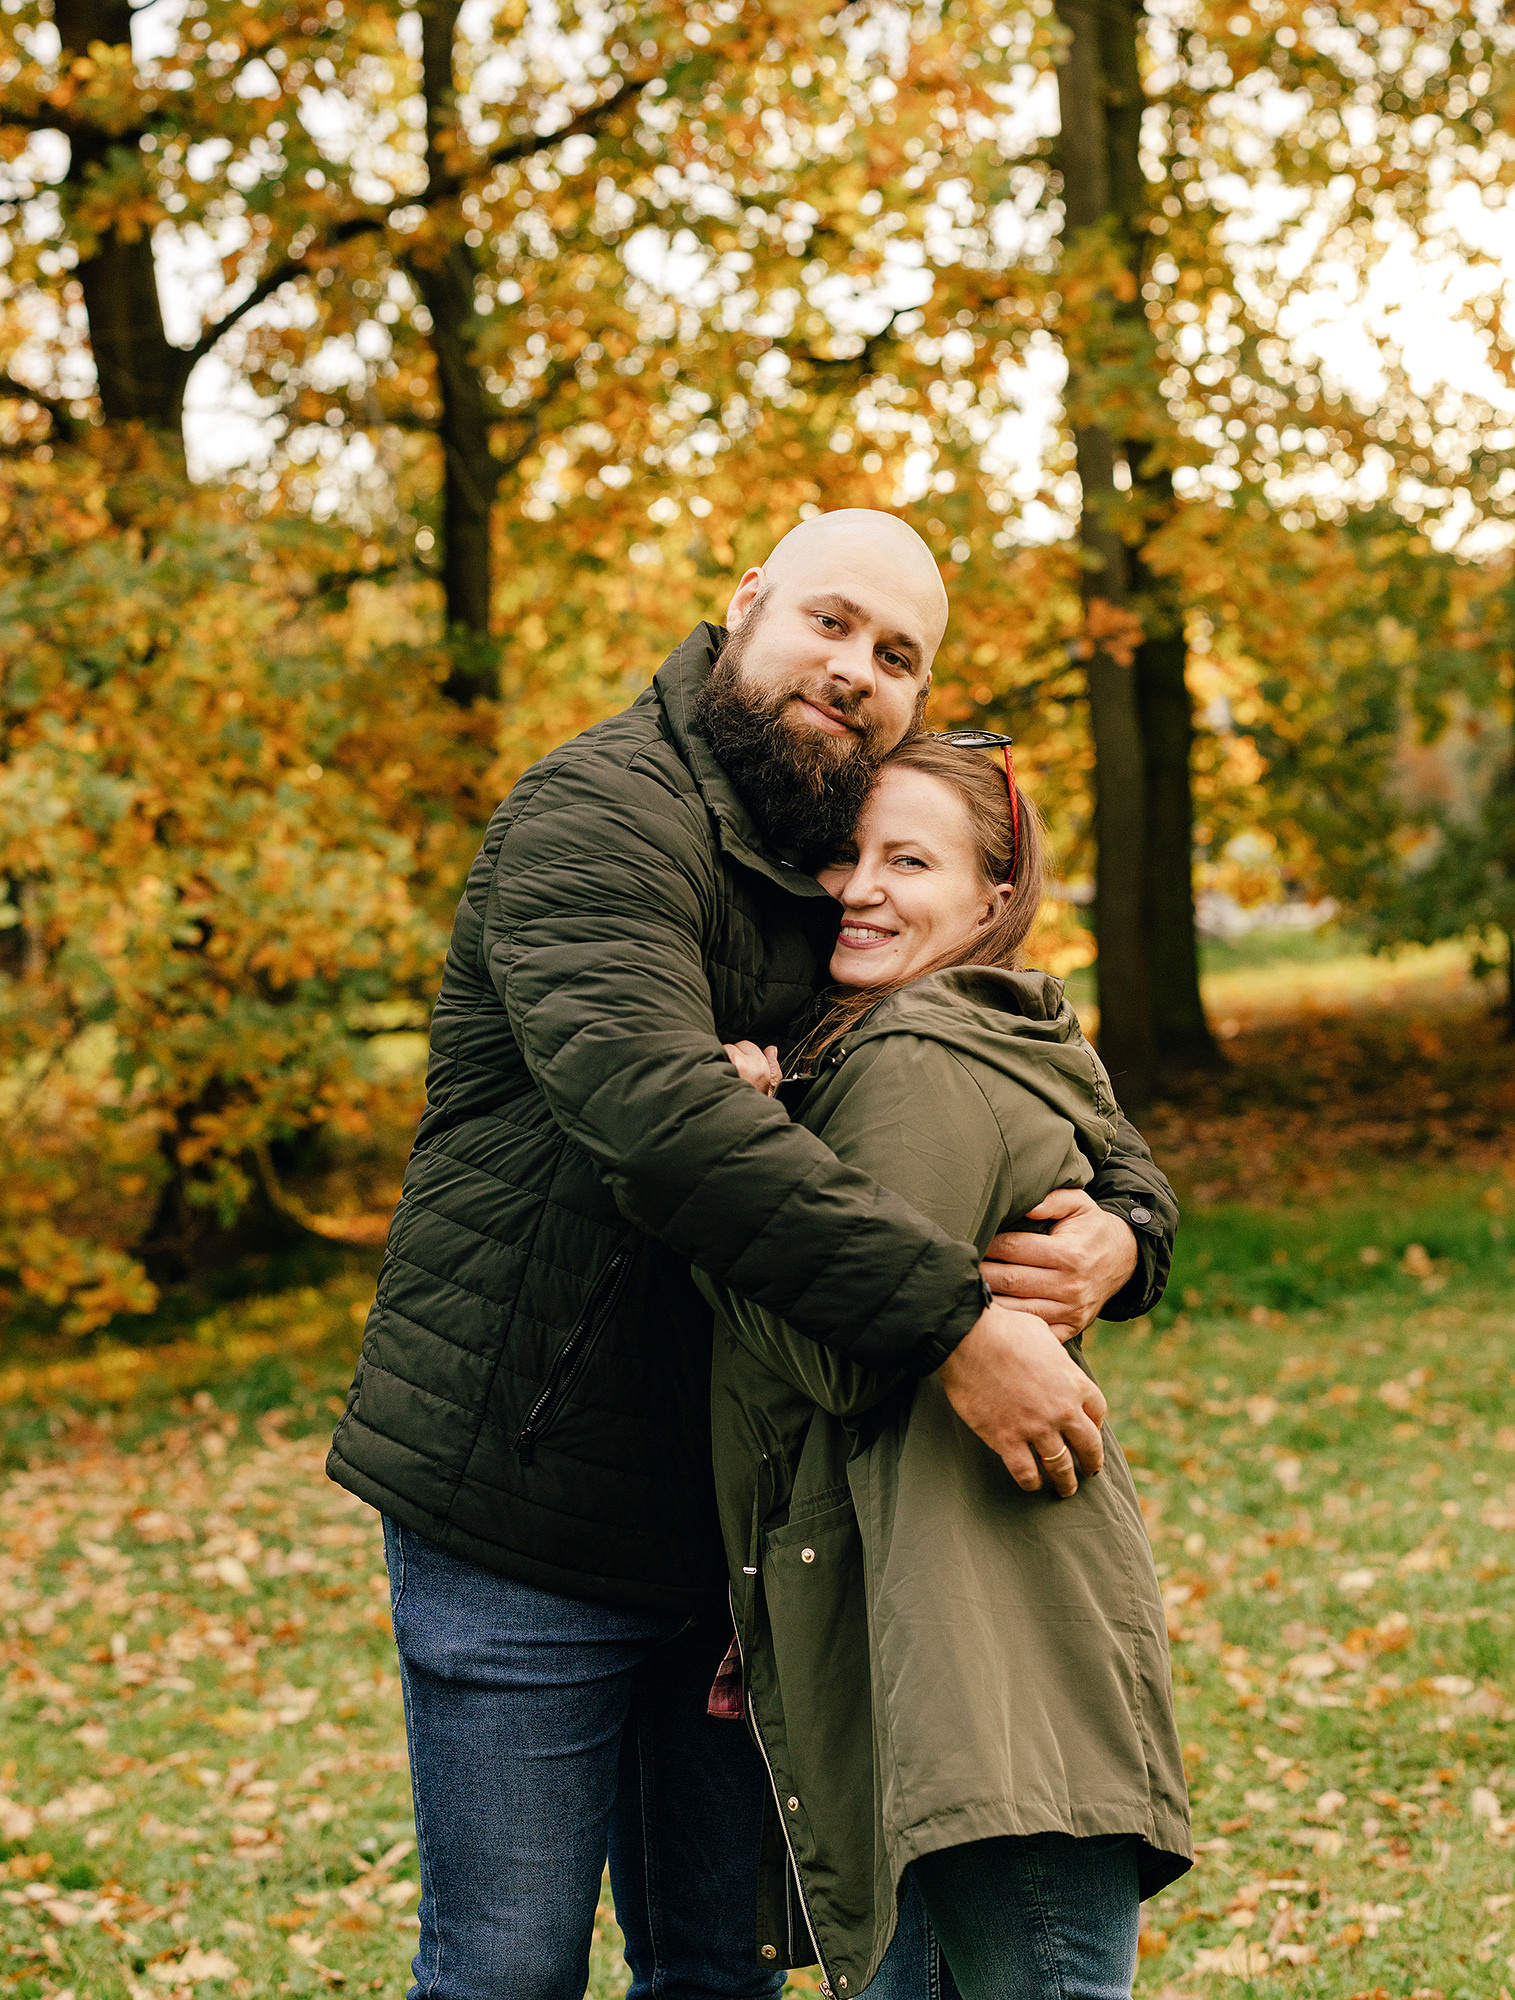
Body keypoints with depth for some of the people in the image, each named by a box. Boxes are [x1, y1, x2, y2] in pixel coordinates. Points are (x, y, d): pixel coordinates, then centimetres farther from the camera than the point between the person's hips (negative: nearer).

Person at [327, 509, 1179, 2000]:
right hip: (523, 1517, -7)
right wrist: (947, 1319, -36)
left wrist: (1124, 1230, -15)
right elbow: (652, 1106, -32)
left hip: (737, 1531, 7)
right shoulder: (601, 810, -14)